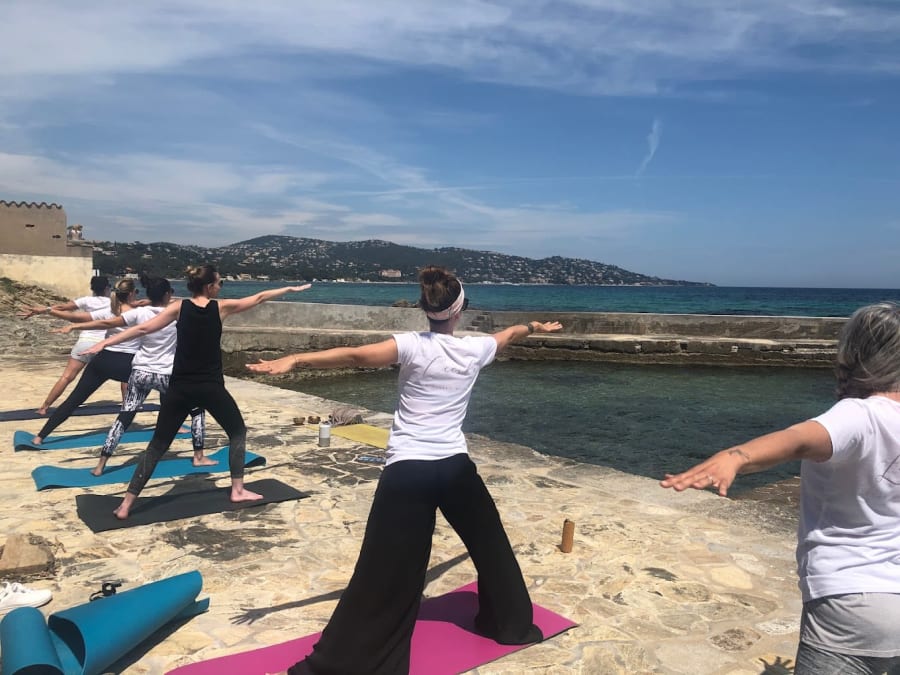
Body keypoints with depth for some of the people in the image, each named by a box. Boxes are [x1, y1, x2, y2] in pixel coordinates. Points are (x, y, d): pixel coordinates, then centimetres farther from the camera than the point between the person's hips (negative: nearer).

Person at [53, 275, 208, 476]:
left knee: (124, 417, 8)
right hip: (167, 375, -2)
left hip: (140, 373, 2)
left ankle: (101, 465, 4)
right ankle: (199, 457, 14)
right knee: (196, 407, 15)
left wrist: (73, 326, -1)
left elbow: (106, 323, -6)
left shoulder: (139, 313, -5)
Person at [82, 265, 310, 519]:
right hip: (211, 388, -2)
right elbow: (259, 297, 9)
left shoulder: (179, 307, -1)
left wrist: (106, 343, -2)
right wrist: (290, 288, 20)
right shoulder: (221, 307, -3)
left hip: (180, 389, 2)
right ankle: (238, 490, 18)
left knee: (157, 445, 8)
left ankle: (126, 505, 5)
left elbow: (143, 329, -6)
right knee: (238, 432, 20)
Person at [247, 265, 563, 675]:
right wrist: (537, 327, 48)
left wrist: (294, 360, -28)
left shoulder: (413, 347, -7)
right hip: (454, 467, 3)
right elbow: (509, 334, 27)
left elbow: (356, 357, -23)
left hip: (407, 471, -3)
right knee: (490, 545, 26)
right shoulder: (474, 349, 4)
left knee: (383, 572, -1)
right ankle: (510, 623, 45)